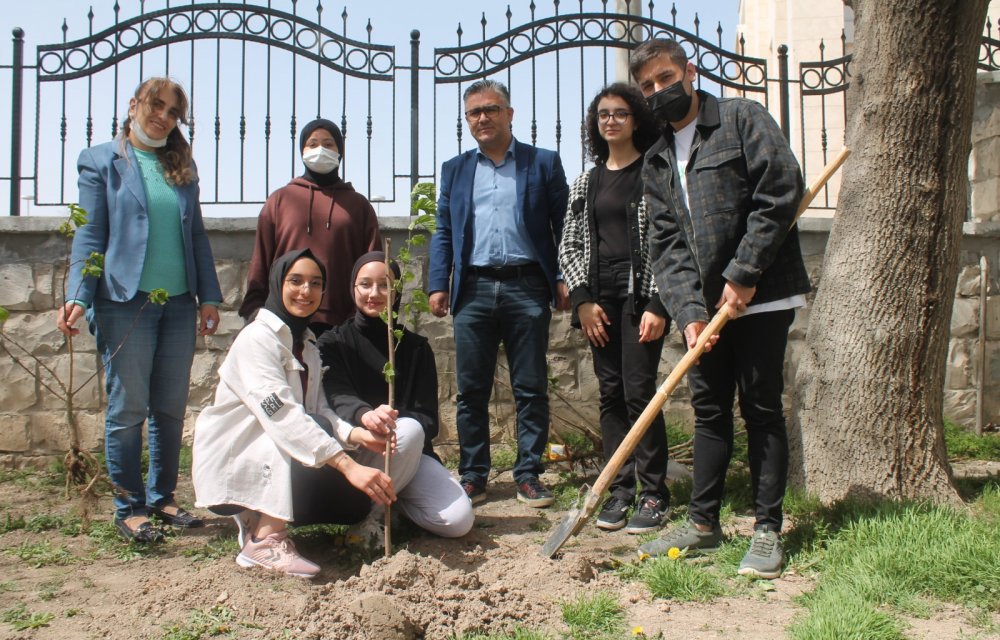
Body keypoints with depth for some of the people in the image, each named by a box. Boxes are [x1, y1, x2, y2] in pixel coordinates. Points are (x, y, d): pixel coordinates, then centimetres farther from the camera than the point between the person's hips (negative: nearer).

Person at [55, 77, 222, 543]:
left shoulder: (182, 165, 15)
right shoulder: (101, 161, 3)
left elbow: (197, 235, 14)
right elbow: (90, 235, -2)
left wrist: (208, 296, 6)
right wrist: (78, 296, -13)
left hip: (179, 303, 4)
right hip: (125, 300, -4)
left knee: (171, 408, 8)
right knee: (127, 408, 0)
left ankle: (162, 498, 20)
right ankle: (128, 508, 11)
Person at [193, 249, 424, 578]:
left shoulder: (307, 344, 13)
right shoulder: (258, 337, -15)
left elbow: (319, 410, 0)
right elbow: (282, 414, -31)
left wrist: (356, 435, -23)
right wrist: (348, 465, -40)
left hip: (282, 470, 7)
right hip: (235, 467, -7)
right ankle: (266, 539, -28)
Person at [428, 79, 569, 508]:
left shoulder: (544, 163, 9)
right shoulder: (455, 169, 17)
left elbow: (564, 226, 5)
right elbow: (443, 232, 14)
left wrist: (565, 279, -6)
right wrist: (438, 284, 3)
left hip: (527, 288, -2)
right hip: (473, 288, 2)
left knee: (531, 389, 2)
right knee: (471, 390, 3)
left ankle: (528, 475, 11)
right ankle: (473, 476, 13)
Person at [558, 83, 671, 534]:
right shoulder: (586, 183, 14)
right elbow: (569, 246, 13)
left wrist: (658, 304, -13)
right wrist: (582, 299, -1)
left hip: (641, 294, -5)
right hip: (599, 298, 5)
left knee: (639, 392, -8)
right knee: (611, 394, 6)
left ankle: (654, 494, 3)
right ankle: (620, 489, 13)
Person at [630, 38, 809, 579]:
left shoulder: (742, 119, -3)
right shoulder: (656, 161, 13)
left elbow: (781, 193, -13)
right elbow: (667, 244, 5)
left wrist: (743, 275, -16)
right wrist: (689, 310, -9)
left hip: (761, 296, -6)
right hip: (706, 304, 6)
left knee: (761, 410, -1)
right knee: (709, 411, 12)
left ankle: (767, 530, 9)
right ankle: (703, 523, 22)